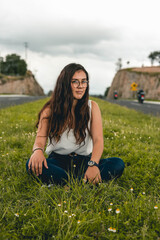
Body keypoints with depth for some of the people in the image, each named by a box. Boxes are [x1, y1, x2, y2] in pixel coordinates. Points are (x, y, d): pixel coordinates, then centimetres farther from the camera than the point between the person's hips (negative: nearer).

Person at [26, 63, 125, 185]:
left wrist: (93, 164, -30)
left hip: (84, 161, 1)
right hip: (58, 160, -1)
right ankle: (84, 183, -34)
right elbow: (40, 138, -8)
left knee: (118, 164, -25)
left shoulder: (92, 107, 1)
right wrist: (38, 150, -34)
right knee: (33, 164, -32)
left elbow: (98, 139, -10)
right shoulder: (50, 109, 0)